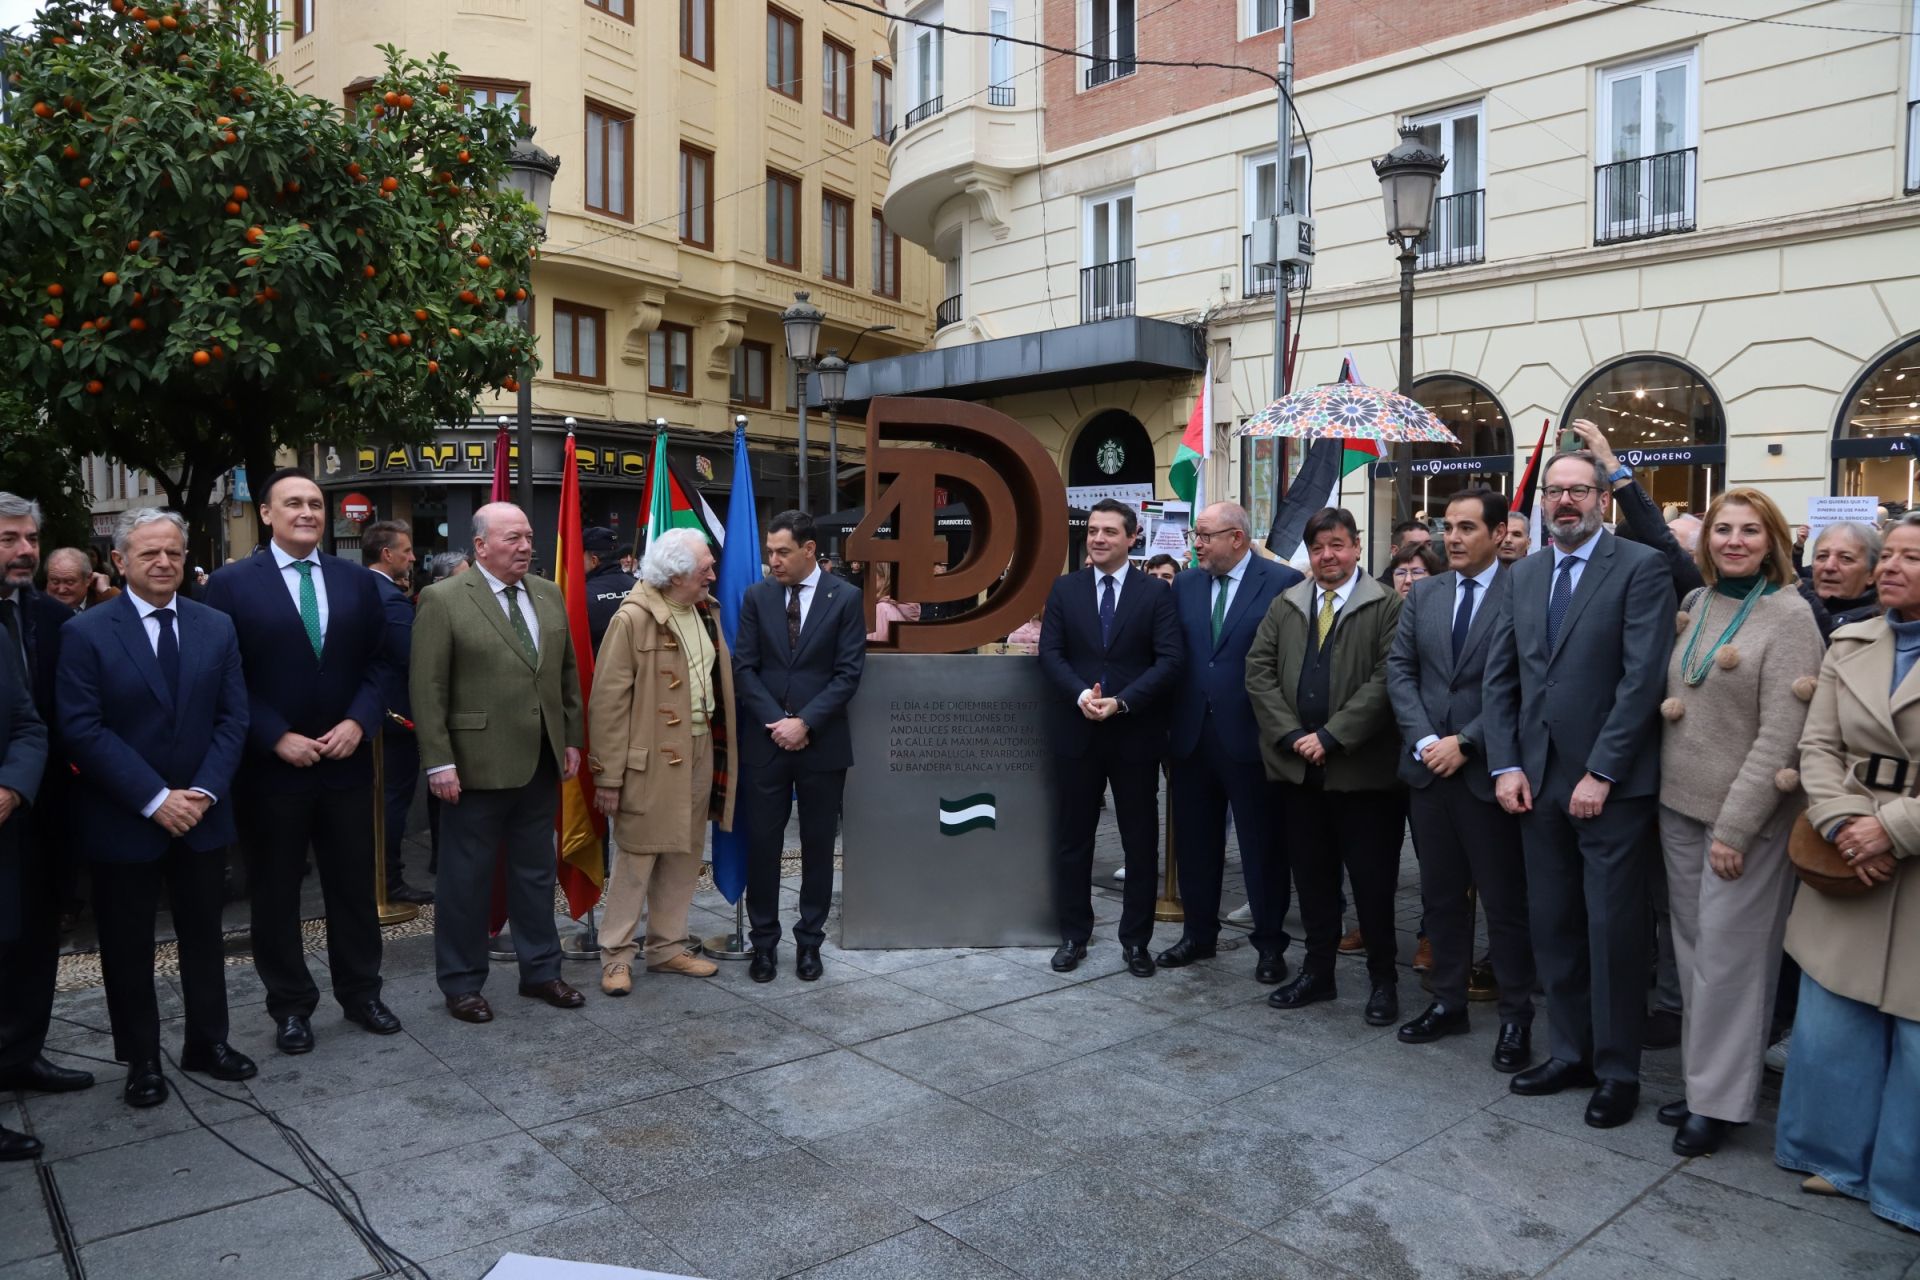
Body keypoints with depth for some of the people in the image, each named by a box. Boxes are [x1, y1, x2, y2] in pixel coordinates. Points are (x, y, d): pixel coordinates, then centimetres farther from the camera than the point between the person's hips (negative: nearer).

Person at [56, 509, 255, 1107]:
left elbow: (233, 718, 1)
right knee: (128, 945, 10)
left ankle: (208, 1042, 29)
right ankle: (140, 1059, 25)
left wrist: (202, 793, -11)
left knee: (204, 934, 14)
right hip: (123, 821, -3)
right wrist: (155, 799, -18)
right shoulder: (86, 633, -8)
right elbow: (82, 729, -13)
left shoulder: (217, 627, 2)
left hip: (201, 814, 3)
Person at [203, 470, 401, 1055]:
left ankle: (361, 992, 27)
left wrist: (358, 722, -10)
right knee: (276, 892, 9)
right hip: (270, 765, -2)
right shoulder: (231, 584, -4)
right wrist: (276, 738, -14)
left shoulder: (358, 581, 5)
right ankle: (290, 1006, 24)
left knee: (354, 884, 12)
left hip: (346, 760, 3)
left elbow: (379, 663, 5)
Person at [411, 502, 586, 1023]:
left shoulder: (550, 595, 8)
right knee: (467, 879, 7)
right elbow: (427, 690, -11)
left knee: (536, 873, 16)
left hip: (541, 763, 5)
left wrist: (572, 740, 10)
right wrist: (439, 763, -14)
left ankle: (540, 971, 30)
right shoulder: (443, 600, -8)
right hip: (476, 765, -5)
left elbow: (568, 673, 14)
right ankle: (461, 984, 22)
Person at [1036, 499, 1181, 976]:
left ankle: (1136, 939, 21)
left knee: (1141, 840, 7)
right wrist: (1081, 694, -18)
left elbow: (1169, 659, -7)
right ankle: (1073, 934, 22)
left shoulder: (1156, 592, 1)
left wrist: (1121, 701, -18)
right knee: (1072, 837, 9)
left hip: (1136, 732, -1)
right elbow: (1050, 653, -1)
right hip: (1076, 730, 1)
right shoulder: (1064, 589, 6)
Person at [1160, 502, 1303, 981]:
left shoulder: (1283, 581, -7)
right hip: (1192, 735, 5)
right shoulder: (1185, 584, 9)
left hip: (1250, 736, -5)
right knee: (1194, 841, 15)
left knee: (1263, 845, 7)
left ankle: (1270, 945, 21)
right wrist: (1168, 725, 0)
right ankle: (1199, 933, 31)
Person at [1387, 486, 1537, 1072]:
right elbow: (1399, 669, 6)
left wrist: (1466, 742, -15)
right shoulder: (1423, 594, 10)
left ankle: (1515, 1017, 19)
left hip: (1486, 770, -5)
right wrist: (1423, 739, -7)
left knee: (1504, 900, 6)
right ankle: (1447, 1002, 26)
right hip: (1427, 766, 5)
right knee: (1441, 893, 14)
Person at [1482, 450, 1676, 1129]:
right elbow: (1499, 676, 9)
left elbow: (1643, 678, -13)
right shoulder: (1524, 574, 11)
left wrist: (1602, 774, -15)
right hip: (1538, 780, 5)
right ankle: (1570, 1052, 26)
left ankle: (1616, 1070, 18)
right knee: (1552, 927, 12)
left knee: (1612, 932, 4)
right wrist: (1506, 766, 0)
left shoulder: (1641, 568, -6)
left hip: (1610, 784, -5)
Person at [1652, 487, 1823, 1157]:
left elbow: (1781, 736, -15)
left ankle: (1718, 1100, 14)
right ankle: (1702, 1076, 25)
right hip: (1680, 803, 6)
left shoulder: (1789, 615, -10)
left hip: (1746, 813, -6)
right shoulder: (1695, 604, 8)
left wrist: (1735, 827, -17)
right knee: (1692, 946, 12)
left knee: (1727, 955, 1)